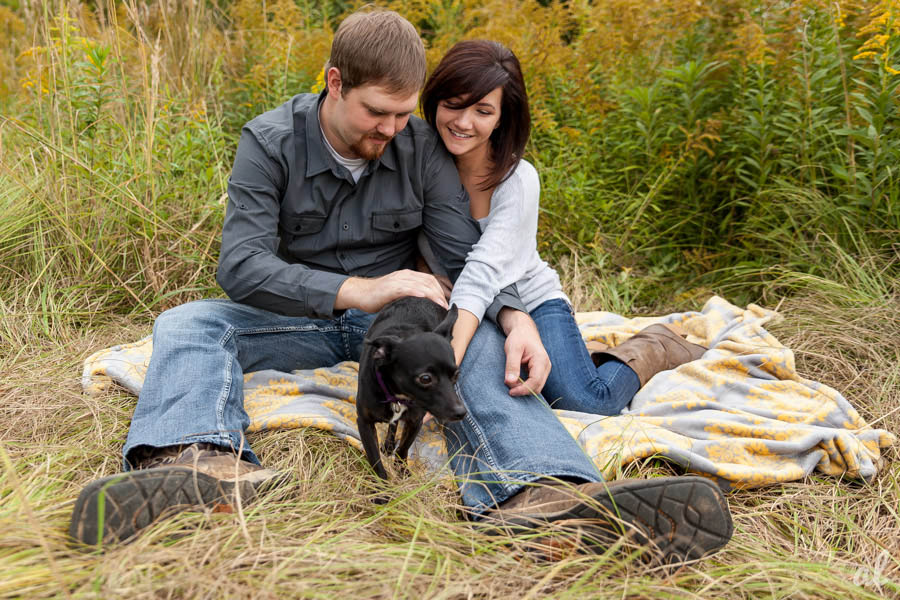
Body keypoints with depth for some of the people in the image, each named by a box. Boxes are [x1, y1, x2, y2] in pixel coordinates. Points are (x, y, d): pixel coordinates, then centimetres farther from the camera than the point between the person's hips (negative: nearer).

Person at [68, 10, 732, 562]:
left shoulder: (422, 147, -4)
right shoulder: (271, 142, -10)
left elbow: (468, 259, -5)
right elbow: (240, 265, -21)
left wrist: (514, 319, -29)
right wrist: (357, 291, -36)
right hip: (300, 321, 0)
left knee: (480, 339, -31)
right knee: (188, 323, -25)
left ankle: (543, 491, -58)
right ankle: (200, 460, -57)